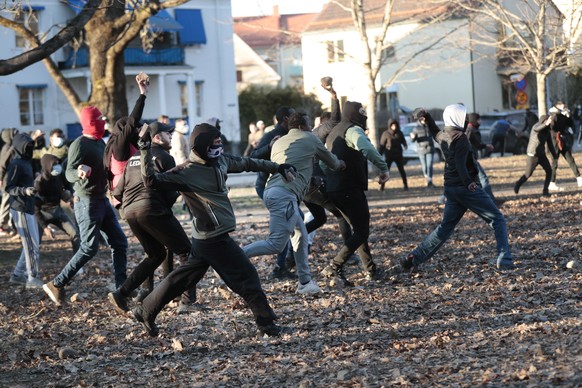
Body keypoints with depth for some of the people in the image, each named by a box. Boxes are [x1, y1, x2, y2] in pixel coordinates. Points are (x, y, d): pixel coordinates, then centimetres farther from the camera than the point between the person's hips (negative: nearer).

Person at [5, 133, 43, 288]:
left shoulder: (26, 162, 15)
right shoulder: (16, 164, -14)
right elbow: (9, 188, -18)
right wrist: (24, 191, -32)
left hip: (29, 208, 10)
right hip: (21, 209, -10)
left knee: (31, 244, 15)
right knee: (32, 245, -10)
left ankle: (18, 274, 23)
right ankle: (32, 279, -6)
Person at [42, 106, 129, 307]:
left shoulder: (100, 143, 11)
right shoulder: (79, 144, -15)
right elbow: (69, 173, -26)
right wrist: (79, 172, -46)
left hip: (102, 199, 9)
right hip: (87, 201, -9)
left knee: (119, 242, 6)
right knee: (89, 248, -12)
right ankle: (57, 285, -4)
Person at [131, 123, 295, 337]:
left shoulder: (221, 161, 7)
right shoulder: (187, 173, -17)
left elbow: (246, 163, 22)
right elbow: (152, 180, -24)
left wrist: (276, 167, 29)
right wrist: (145, 149, -31)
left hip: (205, 238, 9)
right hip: (215, 239, -9)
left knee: (184, 277, 16)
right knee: (246, 275, -3)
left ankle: (146, 311, 25)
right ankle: (266, 322, 5)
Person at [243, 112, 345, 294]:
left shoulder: (278, 142, 26)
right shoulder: (309, 139, 11)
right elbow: (331, 161, 24)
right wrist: (340, 164, 49)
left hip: (270, 190, 8)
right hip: (285, 193, -8)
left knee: (300, 236, 16)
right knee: (276, 244, -14)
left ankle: (305, 281, 16)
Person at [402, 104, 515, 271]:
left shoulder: (443, 135, 10)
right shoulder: (460, 137, -14)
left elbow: (435, 133, 36)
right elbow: (460, 164, -25)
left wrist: (427, 116, 43)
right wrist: (468, 182, -33)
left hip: (451, 188, 8)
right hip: (466, 188, -8)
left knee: (445, 227, 16)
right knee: (497, 220, 0)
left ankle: (414, 258, 10)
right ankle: (504, 261, -7)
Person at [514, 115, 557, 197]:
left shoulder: (547, 131, 1)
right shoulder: (536, 127, -19)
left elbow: (550, 144, 12)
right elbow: (537, 129, -46)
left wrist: (555, 156, 8)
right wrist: (546, 124, -65)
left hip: (541, 154, 6)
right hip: (533, 155, -6)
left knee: (549, 171, -8)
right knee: (528, 174, 3)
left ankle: (545, 191, 1)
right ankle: (517, 185, 30)